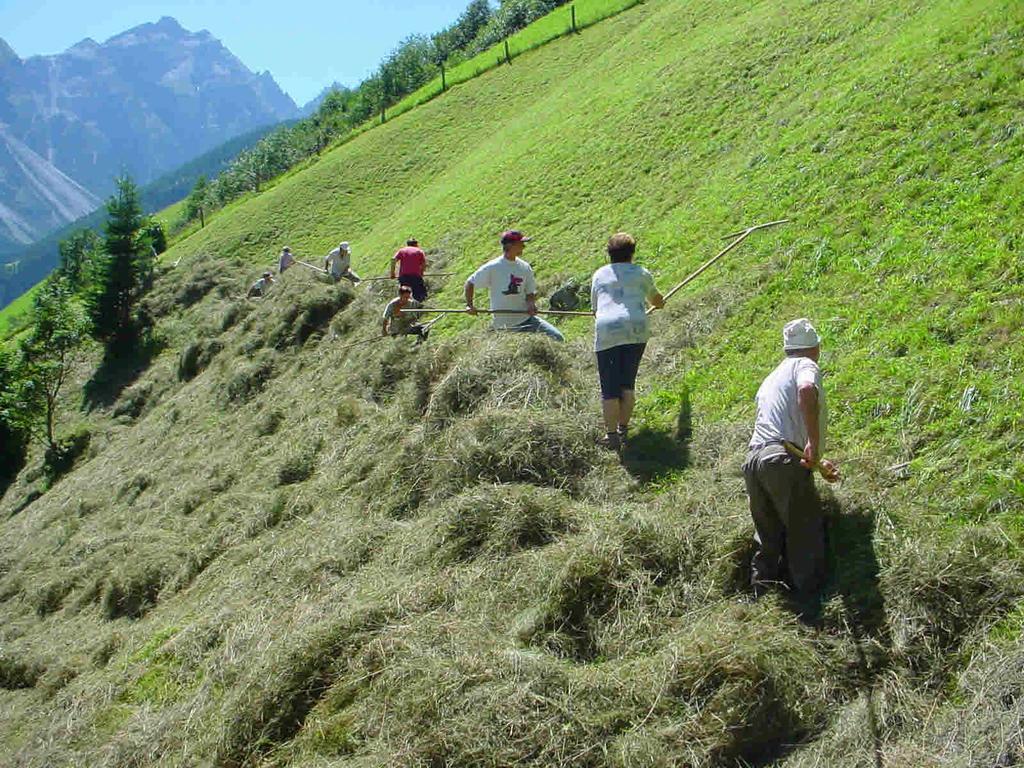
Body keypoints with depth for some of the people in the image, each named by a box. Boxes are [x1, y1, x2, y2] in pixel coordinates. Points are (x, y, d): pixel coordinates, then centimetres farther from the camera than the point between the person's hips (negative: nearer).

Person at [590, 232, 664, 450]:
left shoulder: (599, 275, 17)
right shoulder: (641, 273, 17)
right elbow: (656, 299, 36)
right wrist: (660, 304, 60)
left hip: (606, 332, -1)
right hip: (636, 330, 1)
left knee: (610, 389, 3)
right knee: (628, 384, 14)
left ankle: (611, 435, 3)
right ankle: (623, 429, 20)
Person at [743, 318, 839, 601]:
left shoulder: (772, 378, 30)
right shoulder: (805, 366, 4)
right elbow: (806, 390, -22)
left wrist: (818, 464, 40)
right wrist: (814, 442, -21)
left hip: (753, 460, 8)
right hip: (783, 461, -8)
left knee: (767, 539, 16)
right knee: (807, 535, 3)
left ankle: (762, 598, 18)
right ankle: (808, 601, 6)